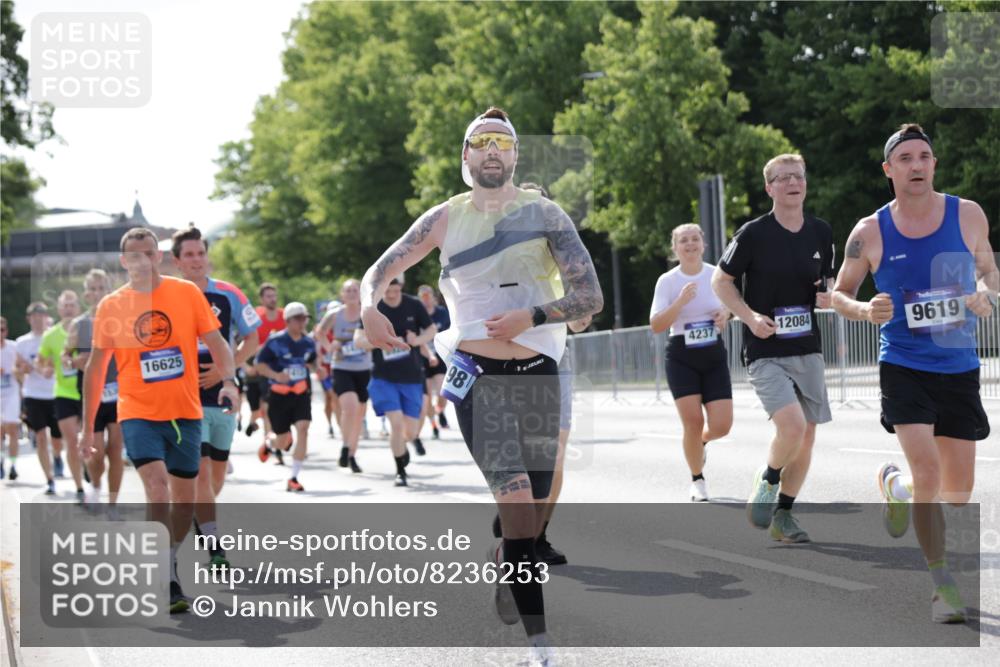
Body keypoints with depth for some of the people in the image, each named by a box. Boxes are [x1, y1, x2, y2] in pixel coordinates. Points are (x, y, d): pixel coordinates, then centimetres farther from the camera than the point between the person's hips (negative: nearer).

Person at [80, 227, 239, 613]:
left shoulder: (187, 293, 0)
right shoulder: (111, 306, 1)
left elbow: (215, 342, 1)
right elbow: (95, 368, 7)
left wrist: (229, 381, -18)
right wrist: (88, 428, 6)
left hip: (185, 412, 2)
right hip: (137, 413, -2)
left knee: (184, 497, 8)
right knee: (157, 486, -20)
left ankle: (169, 563, 32)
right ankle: (167, 583, -19)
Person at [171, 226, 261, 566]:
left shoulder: (229, 295, -1)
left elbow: (252, 339, 3)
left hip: (224, 396, 3)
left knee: (218, 473, 12)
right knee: (201, 471, -14)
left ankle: (198, 516, 41)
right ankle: (215, 551, -13)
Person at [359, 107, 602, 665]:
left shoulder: (544, 215, 1)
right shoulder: (446, 218, 7)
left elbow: (591, 297, -5)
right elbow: (380, 271, 14)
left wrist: (532, 316, -21)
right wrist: (369, 307, -9)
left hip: (538, 373, 1)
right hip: (476, 377, -1)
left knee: (534, 511, 7)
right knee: (517, 500, -19)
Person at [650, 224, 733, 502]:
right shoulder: (667, 281, -6)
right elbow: (655, 326, -12)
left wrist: (725, 314, -5)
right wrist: (680, 301, -26)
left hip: (714, 356, 2)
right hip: (681, 357, -2)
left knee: (721, 425, -7)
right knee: (693, 421, -11)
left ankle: (701, 441, 32)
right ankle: (697, 481, 11)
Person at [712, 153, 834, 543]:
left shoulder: (821, 233, 5)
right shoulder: (753, 234, -10)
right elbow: (720, 281, -1)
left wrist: (827, 298, -4)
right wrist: (750, 316, -15)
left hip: (807, 349, 5)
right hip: (765, 352, -5)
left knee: (806, 437, 6)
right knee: (792, 425, -22)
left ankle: (783, 515, 21)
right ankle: (766, 482, 6)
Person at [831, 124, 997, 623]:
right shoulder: (869, 233, -5)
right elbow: (839, 293, 7)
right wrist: (864, 311, -16)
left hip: (959, 367, 3)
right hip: (903, 366, -3)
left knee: (958, 491, 8)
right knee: (928, 472, -19)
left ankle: (894, 483, 42)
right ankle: (941, 583, -5)